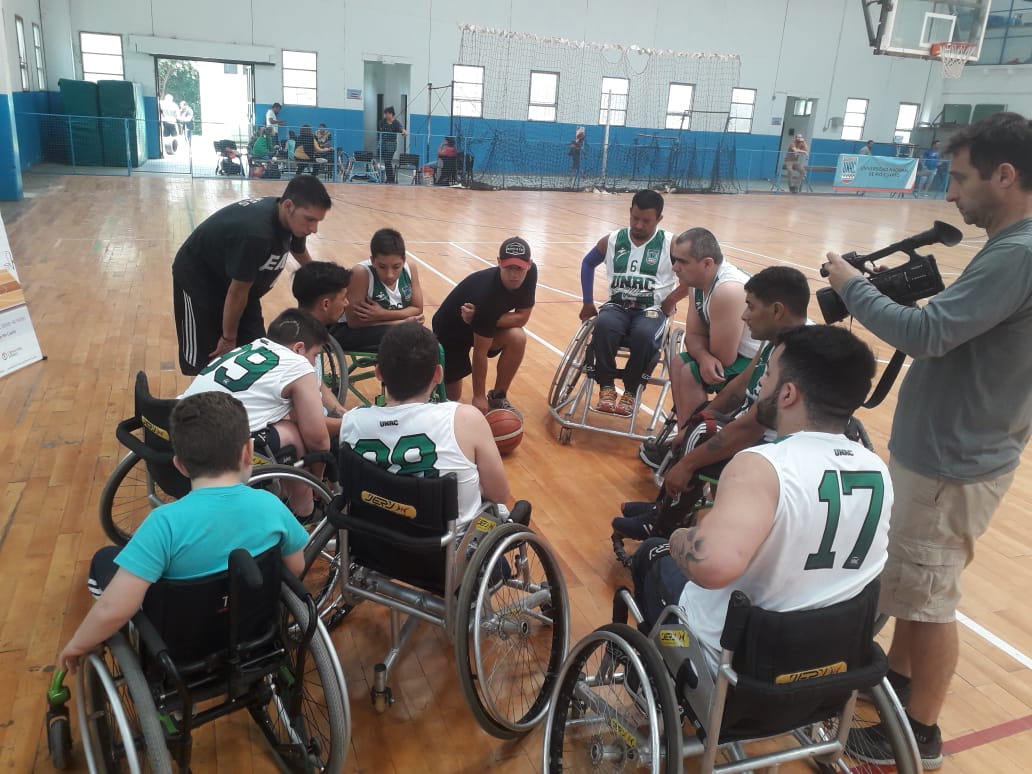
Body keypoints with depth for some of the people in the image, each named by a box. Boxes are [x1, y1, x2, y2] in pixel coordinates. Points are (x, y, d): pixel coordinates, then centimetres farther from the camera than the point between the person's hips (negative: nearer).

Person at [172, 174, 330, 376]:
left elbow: (301, 254, 10)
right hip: (198, 279, -7)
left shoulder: (289, 219, -14)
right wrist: (228, 338, -15)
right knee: (204, 360, 0)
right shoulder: (255, 232, -40)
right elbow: (237, 291, -28)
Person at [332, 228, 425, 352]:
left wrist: (383, 314, -25)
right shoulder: (361, 273, -26)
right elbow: (354, 322, -26)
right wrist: (405, 321, -24)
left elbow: (417, 309, -6)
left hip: (389, 328, 6)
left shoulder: (410, 269, -11)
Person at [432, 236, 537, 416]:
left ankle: (498, 397, -5)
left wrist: (486, 319, -31)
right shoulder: (487, 294, -38)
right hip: (450, 329, -5)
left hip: (483, 323, 5)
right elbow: (480, 352, -30)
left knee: (517, 338, -25)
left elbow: (523, 317, -15)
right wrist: (479, 396, -23)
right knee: (452, 396, -1)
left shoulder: (531, 272, -22)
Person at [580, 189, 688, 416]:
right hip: (617, 306, 2)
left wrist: (672, 299, -11)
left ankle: (631, 391, -13)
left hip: (652, 310, -2)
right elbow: (588, 263, 20)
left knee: (643, 335, -36)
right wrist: (588, 302, 13)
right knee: (603, 325, -33)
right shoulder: (612, 240, 6)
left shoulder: (670, 245, -3)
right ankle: (607, 387, -18)